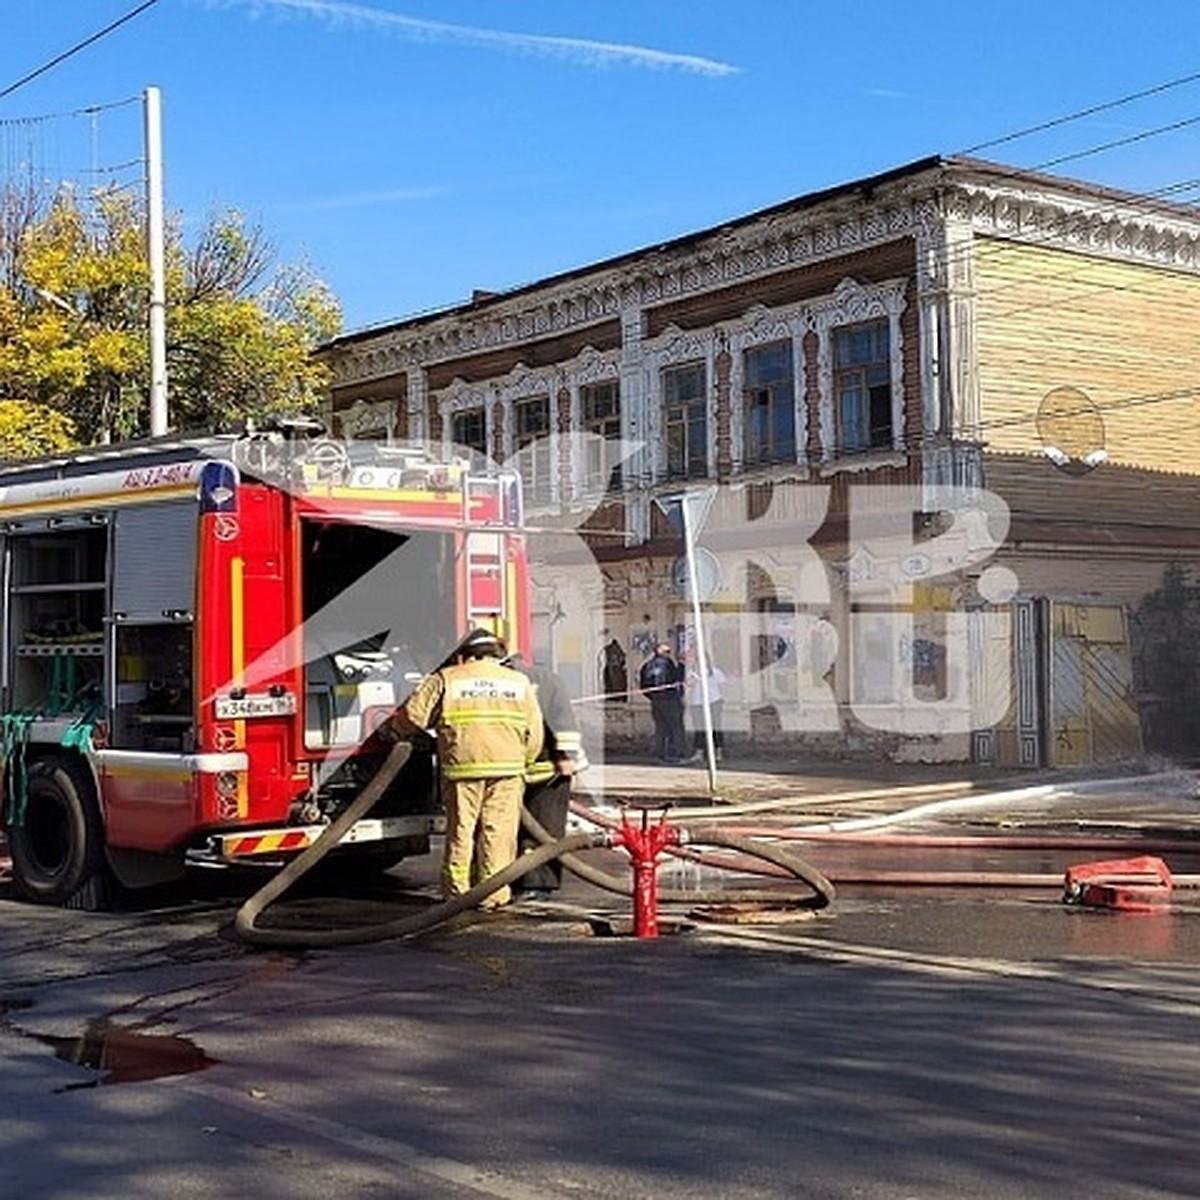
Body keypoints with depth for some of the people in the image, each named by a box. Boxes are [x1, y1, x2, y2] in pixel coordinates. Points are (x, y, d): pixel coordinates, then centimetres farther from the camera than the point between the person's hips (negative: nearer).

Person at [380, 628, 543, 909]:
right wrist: (522, 764, 22)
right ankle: (493, 894, 5)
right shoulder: (519, 682, 15)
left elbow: (413, 715, 4)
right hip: (506, 768, 1)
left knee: (460, 831, 7)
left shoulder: (446, 679, 8)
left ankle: (457, 892, 12)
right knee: (498, 832, 4)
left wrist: (389, 730, 21)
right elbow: (534, 734, 12)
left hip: (462, 767, -1)